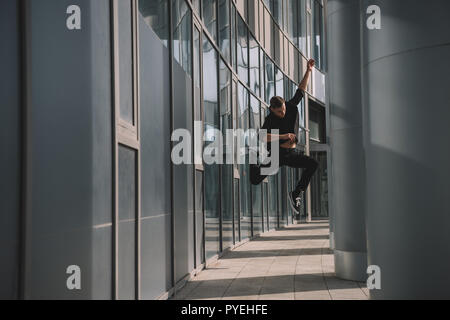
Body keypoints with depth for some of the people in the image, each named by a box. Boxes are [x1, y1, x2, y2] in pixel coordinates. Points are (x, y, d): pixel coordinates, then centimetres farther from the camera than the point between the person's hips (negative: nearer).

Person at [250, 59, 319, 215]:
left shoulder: (291, 106, 1)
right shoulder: (270, 120, -11)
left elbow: (301, 90, 8)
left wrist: (308, 70, 0)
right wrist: (284, 136, -32)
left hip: (293, 154, 3)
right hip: (277, 154, -3)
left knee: (313, 164, -23)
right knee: (255, 180, -11)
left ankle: (297, 193, -12)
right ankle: (254, 165, 28)